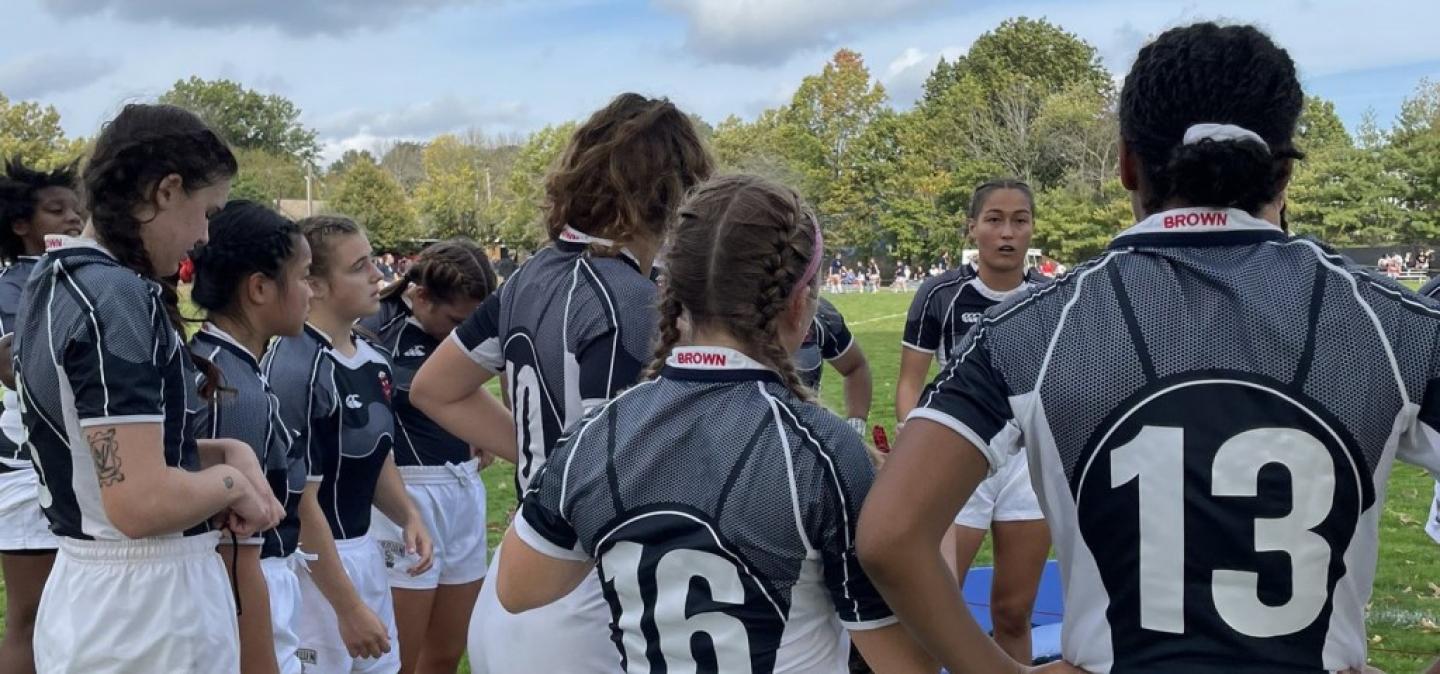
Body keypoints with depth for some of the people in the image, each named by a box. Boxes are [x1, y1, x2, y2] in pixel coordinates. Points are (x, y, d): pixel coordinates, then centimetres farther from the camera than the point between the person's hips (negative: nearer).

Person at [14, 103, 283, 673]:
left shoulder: (55, 282, 8)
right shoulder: (118, 299, -21)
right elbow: (141, 502, -28)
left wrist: (225, 452, 4)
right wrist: (231, 480, -10)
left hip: (88, 588, 9)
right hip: (146, 600, -9)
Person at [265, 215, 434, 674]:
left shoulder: (373, 359, 3)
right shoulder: (295, 368, -22)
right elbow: (300, 502, -21)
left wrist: (408, 517, 0)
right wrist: (348, 607, -18)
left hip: (364, 550, 8)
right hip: (313, 561, -8)